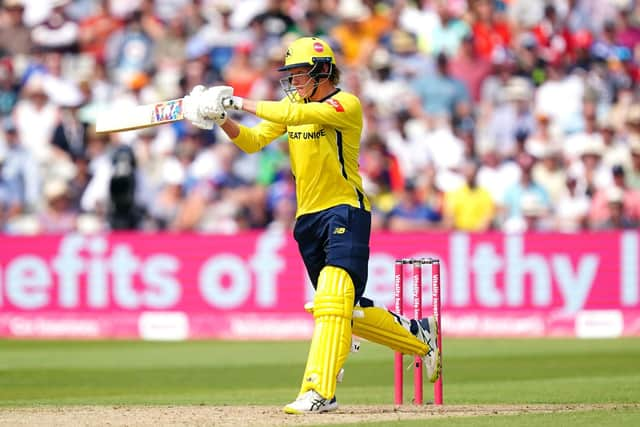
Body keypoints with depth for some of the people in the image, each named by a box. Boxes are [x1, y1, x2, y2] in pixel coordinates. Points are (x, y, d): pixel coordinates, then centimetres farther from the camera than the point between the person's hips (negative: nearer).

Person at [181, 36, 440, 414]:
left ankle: (320, 392, -25)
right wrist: (223, 120, -16)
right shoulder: (292, 104, 10)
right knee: (345, 313, 13)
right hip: (308, 218, 8)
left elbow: (296, 114, -28)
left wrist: (237, 102, -28)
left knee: (333, 301, -21)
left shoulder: (347, 105, -13)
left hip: (345, 212, -8)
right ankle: (417, 335, 33)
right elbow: (252, 141, 3)